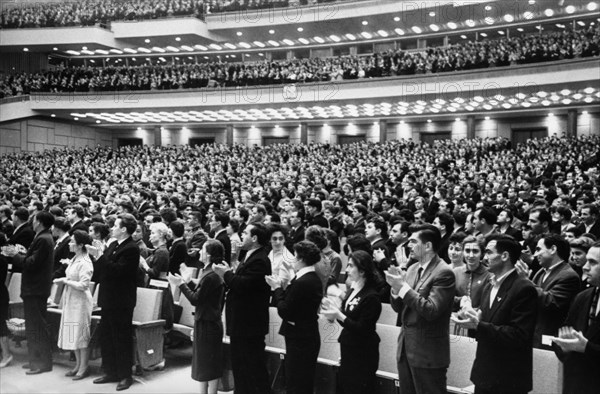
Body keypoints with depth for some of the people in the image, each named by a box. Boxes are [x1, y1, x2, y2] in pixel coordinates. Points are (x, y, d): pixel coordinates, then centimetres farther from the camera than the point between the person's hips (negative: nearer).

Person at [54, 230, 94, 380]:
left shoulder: (85, 263, -18)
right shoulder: (75, 259, 8)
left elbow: (82, 285, -22)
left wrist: (65, 281, -15)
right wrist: (63, 279, 1)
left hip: (80, 301, -9)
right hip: (70, 300, 9)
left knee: (80, 334, 0)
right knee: (73, 334, 14)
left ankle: (83, 368, 11)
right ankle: (78, 365, 25)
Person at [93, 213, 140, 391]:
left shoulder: (131, 248, -16)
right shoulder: (113, 245, 12)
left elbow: (118, 270, -24)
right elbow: (105, 269, 12)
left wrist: (102, 256, -22)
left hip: (121, 301, -9)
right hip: (109, 299, 9)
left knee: (122, 338, 1)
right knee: (105, 337, 16)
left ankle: (125, 375, 13)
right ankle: (111, 372, 28)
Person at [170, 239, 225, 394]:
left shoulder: (210, 276, -22)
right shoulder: (209, 272, 8)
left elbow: (196, 299, -19)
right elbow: (200, 294, 11)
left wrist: (181, 284, -13)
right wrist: (187, 282, 12)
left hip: (208, 324, -10)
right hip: (204, 322, 10)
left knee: (209, 364, 2)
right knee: (203, 363, 18)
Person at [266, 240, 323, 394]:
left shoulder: (302, 283, -23)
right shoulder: (314, 279, 8)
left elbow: (284, 312, -20)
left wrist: (277, 288, -9)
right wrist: (282, 287, 0)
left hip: (299, 340, -10)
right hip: (308, 336, 10)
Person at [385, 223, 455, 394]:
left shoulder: (444, 272, -15)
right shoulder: (412, 269, 8)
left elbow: (431, 311, -23)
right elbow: (399, 308, 9)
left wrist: (403, 287, -21)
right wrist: (396, 286, -10)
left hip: (427, 353, -7)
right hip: (405, 347, 7)